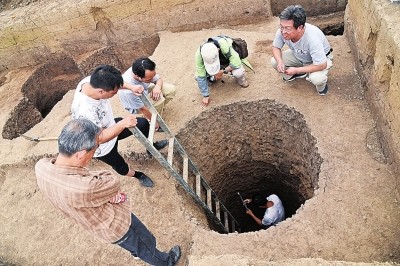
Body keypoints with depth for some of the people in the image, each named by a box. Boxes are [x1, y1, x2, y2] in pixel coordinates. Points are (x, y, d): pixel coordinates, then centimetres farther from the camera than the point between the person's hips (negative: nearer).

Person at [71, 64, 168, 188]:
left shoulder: (91, 80, -26)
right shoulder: (85, 112, -47)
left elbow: (113, 82, -3)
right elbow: (100, 138, -36)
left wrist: (130, 87, -12)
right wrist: (123, 124, -45)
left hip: (110, 126, 6)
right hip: (102, 146, -6)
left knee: (143, 123, 14)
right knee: (121, 167, 20)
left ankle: (151, 146, 45)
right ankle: (137, 175, 55)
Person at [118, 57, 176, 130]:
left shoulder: (147, 71, -29)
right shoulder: (129, 90, -42)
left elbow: (158, 79, -9)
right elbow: (143, 108, -29)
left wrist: (157, 87, -33)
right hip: (136, 105, -6)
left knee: (171, 90, -9)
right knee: (159, 99, -31)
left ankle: (157, 108, 12)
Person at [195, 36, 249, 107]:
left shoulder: (224, 45, -42)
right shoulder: (199, 54, -33)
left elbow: (236, 63, -36)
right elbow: (201, 77, -27)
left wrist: (222, 71, -36)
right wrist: (205, 96, -23)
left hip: (230, 61, -2)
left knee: (238, 73, -35)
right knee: (198, 77, -19)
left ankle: (241, 79, 2)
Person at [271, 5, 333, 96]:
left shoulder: (312, 38, -42)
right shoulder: (282, 31, -28)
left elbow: (322, 65, -36)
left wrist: (296, 70, -32)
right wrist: (280, 61, -29)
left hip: (321, 59, -5)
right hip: (299, 56, 5)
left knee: (317, 79, -35)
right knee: (274, 62, -15)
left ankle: (322, 82, 5)